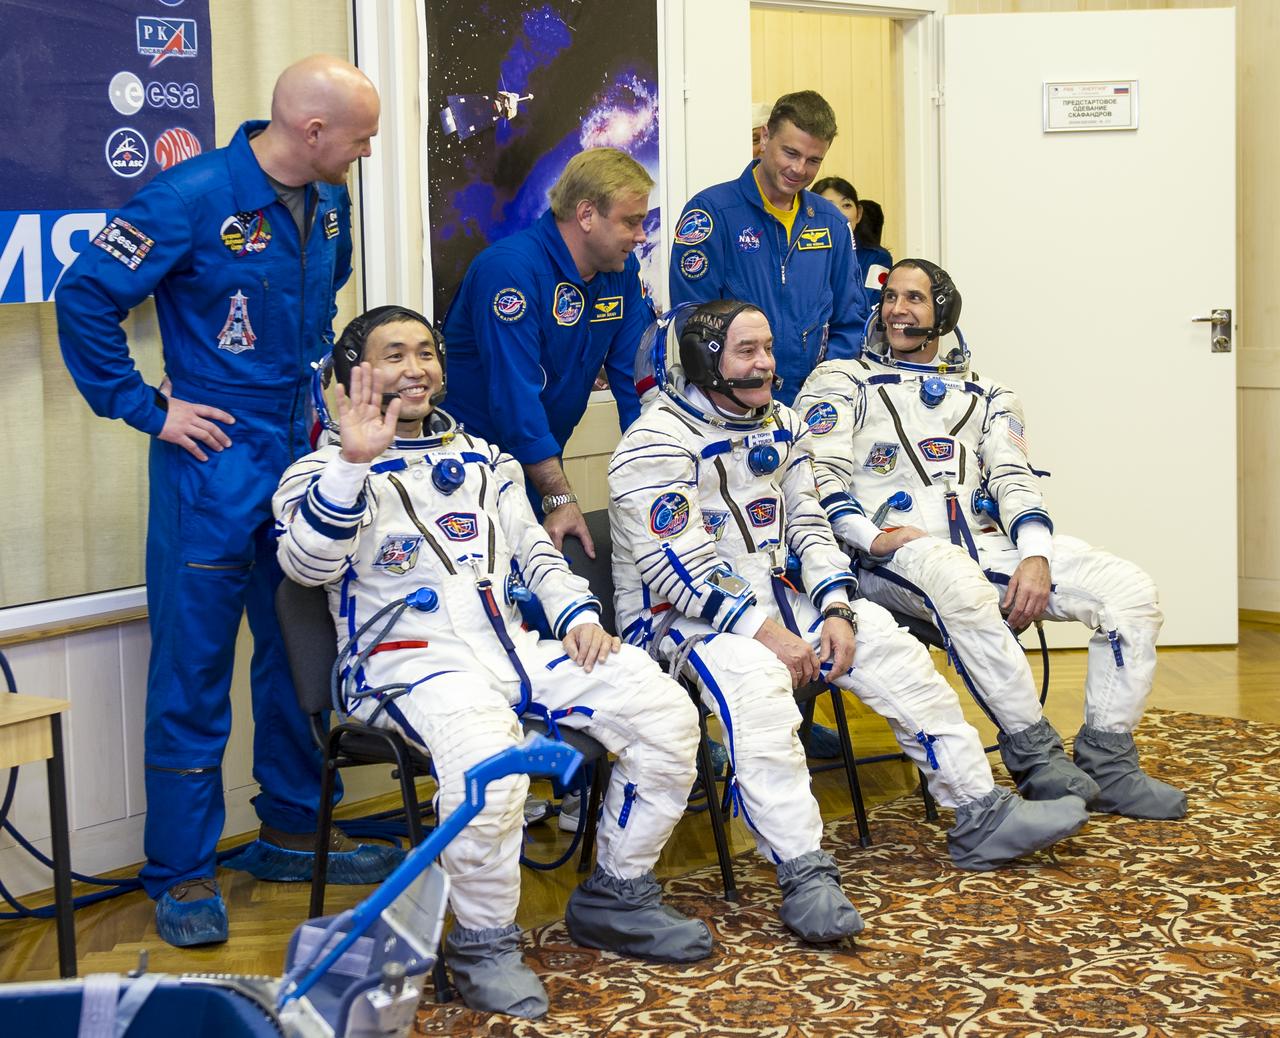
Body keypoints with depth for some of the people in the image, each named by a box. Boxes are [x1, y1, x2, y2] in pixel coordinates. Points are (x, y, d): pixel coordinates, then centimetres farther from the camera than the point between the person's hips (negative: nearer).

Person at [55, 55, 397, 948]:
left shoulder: (330, 205, 6)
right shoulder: (193, 197, -17)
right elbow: (85, 297, -15)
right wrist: (146, 408, -13)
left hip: (304, 459, 7)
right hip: (215, 464, -7)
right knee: (193, 668, -1)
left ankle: (292, 831, 30)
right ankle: (183, 874, 9)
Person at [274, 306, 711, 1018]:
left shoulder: (484, 461, 24)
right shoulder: (328, 471, 6)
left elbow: (536, 554, 26)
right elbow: (308, 564, -14)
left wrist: (580, 615, 6)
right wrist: (355, 462, -26)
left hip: (516, 647, 6)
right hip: (410, 661, -6)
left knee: (667, 714, -12)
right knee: (487, 759, -39)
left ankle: (616, 898, 6)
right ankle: (484, 941, -15)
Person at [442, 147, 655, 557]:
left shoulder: (622, 270, 1)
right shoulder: (510, 269, -23)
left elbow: (636, 373, 1)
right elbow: (516, 396, -28)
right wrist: (560, 499, -30)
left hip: (542, 461, 7)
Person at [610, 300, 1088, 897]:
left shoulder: (779, 426, 11)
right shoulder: (660, 440, -14)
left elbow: (808, 525, 11)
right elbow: (676, 568, -21)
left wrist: (835, 610, -6)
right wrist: (763, 630, -24)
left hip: (770, 596, 8)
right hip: (679, 617, -7)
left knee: (890, 647, -7)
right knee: (753, 678, -37)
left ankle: (980, 820, 0)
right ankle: (803, 874, -40)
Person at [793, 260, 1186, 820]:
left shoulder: (987, 395, 27)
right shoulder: (841, 381, 17)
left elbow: (1014, 480, 12)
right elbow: (820, 477, 3)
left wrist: (1036, 555, -8)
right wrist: (873, 537, -15)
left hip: (987, 546, 4)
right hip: (894, 553, -4)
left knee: (1130, 587, -16)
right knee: (957, 581, -42)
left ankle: (1107, 766, -14)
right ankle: (1036, 754, -31)